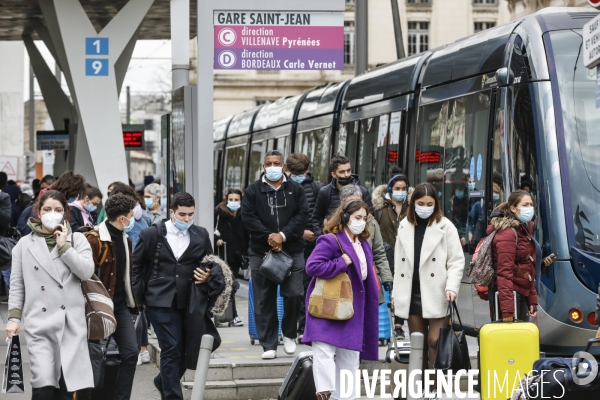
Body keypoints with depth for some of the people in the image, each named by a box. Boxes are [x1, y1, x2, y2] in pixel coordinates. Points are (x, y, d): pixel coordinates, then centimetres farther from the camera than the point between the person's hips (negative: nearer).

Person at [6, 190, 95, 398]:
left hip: (71, 322, 1)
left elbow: (86, 272, -8)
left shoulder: (77, 240, 7)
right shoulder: (24, 244, 8)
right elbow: (17, 285, 10)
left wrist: (64, 246, -8)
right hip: (39, 323, -1)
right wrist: (14, 317, 2)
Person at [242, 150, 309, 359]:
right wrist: (268, 237, -13)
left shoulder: (295, 190, 7)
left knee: (294, 294, -7)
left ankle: (289, 334, 17)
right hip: (261, 251, 0)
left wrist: (283, 235, -14)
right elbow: (248, 217, -2)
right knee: (264, 299, 1)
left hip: (292, 250, 0)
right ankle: (268, 344, 7)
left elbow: (302, 216, -2)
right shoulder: (253, 191, 6)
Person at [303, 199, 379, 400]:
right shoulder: (330, 241, -13)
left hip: (353, 309, 8)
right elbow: (312, 266, -24)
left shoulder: (363, 244, 13)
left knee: (350, 357, 11)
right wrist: (342, 263, -22)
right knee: (324, 350, -18)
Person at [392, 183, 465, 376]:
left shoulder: (445, 226, -3)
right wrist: (396, 293, 10)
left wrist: (452, 287, -17)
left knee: (435, 341, -10)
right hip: (411, 293, 4)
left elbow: (457, 261, -4)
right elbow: (399, 263, 13)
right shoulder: (405, 226, 10)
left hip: (435, 295, -4)